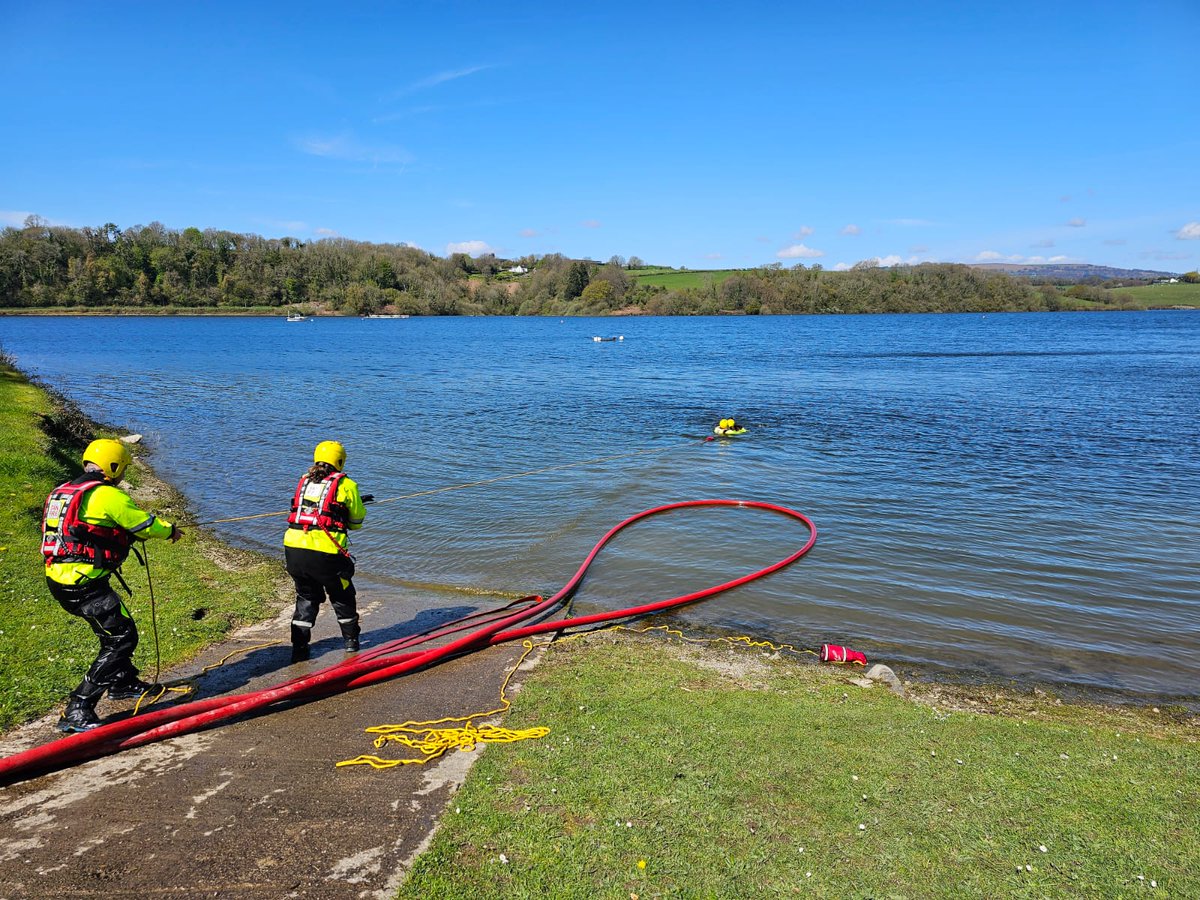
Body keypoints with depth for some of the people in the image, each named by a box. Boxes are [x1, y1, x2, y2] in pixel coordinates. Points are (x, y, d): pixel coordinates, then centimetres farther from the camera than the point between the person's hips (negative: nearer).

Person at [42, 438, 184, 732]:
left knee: (115, 627, 26)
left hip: (59, 578, 10)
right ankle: (76, 712, -9)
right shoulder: (108, 495, -14)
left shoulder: (64, 491, 15)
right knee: (120, 637, -5)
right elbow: (144, 524, -5)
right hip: (83, 582, -10)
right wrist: (170, 530, 16)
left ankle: (123, 682, 44)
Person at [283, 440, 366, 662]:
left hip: (293, 546, 4)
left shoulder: (304, 481, 17)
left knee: (306, 596, 23)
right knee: (341, 596, 19)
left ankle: (299, 647, 20)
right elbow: (357, 520, 10)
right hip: (324, 553, -4)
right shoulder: (346, 484, 3)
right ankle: (351, 640, 31)